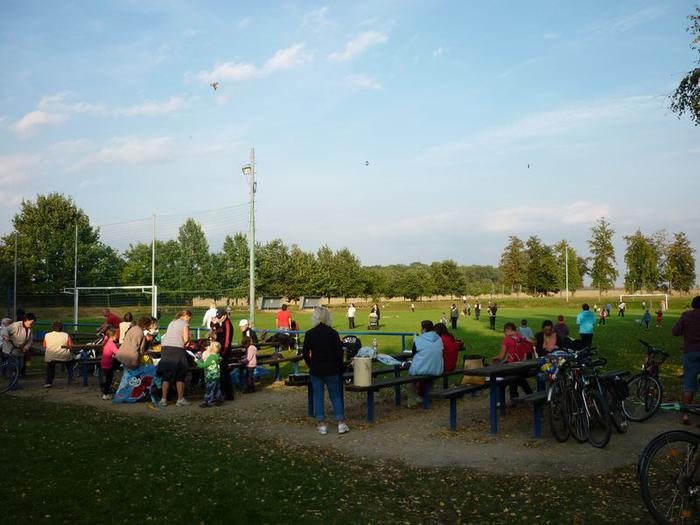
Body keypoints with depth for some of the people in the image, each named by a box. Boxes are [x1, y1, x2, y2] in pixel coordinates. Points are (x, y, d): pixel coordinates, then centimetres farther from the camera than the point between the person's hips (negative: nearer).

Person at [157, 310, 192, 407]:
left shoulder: (171, 323, 25)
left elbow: (167, 336, 19)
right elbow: (186, 339, -6)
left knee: (166, 376, 11)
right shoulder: (184, 324, 4)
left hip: (165, 348, 6)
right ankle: (180, 399, 5)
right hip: (177, 349, -6)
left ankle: (164, 399, 9)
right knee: (180, 376, 4)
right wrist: (184, 345, 14)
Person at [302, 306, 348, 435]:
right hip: (331, 370, 0)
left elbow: (305, 353, -2)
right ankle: (341, 423, 7)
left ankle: (322, 424, 9)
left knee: (318, 397, 8)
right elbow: (339, 352, -7)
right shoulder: (333, 333, -8)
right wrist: (339, 367, 8)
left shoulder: (309, 334, -6)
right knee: (336, 396, 9)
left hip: (316, 370, 1)